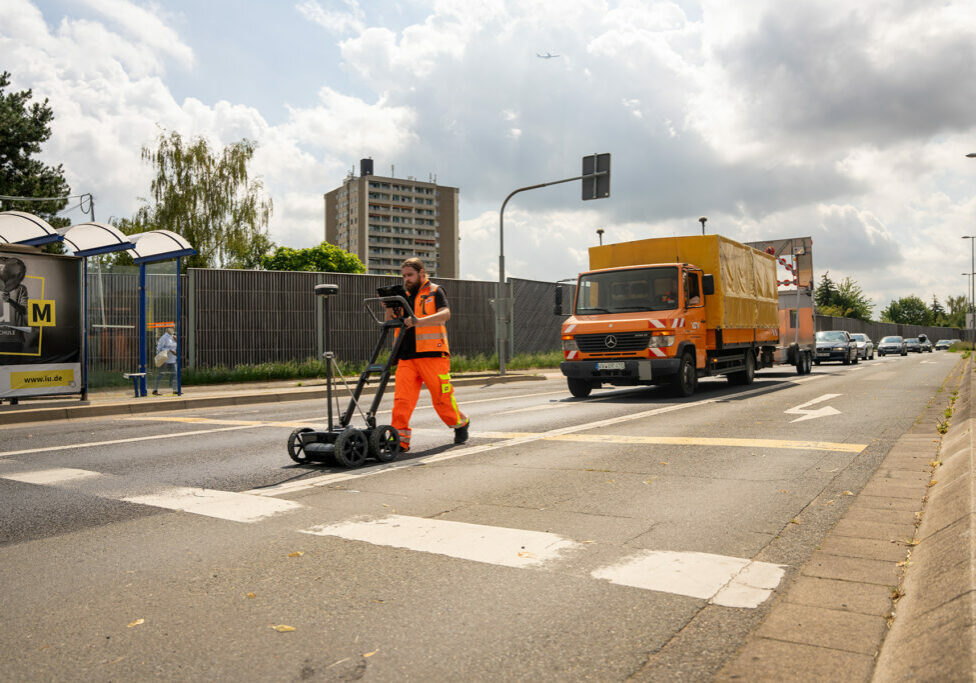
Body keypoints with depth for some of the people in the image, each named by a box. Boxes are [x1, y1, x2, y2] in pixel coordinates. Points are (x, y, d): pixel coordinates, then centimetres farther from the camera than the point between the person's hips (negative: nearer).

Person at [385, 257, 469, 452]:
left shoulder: (434, 292, 3)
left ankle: (461, 424, 28)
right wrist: (389, 308, 1)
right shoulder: (404, 296, 19)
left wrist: (419, 321, -29)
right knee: (401, 398, -7)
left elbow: (445, 314, -15)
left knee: (442, 396, 3)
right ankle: (399, 439, -6)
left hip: (432, 355, -4)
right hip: (406, 357, 5)